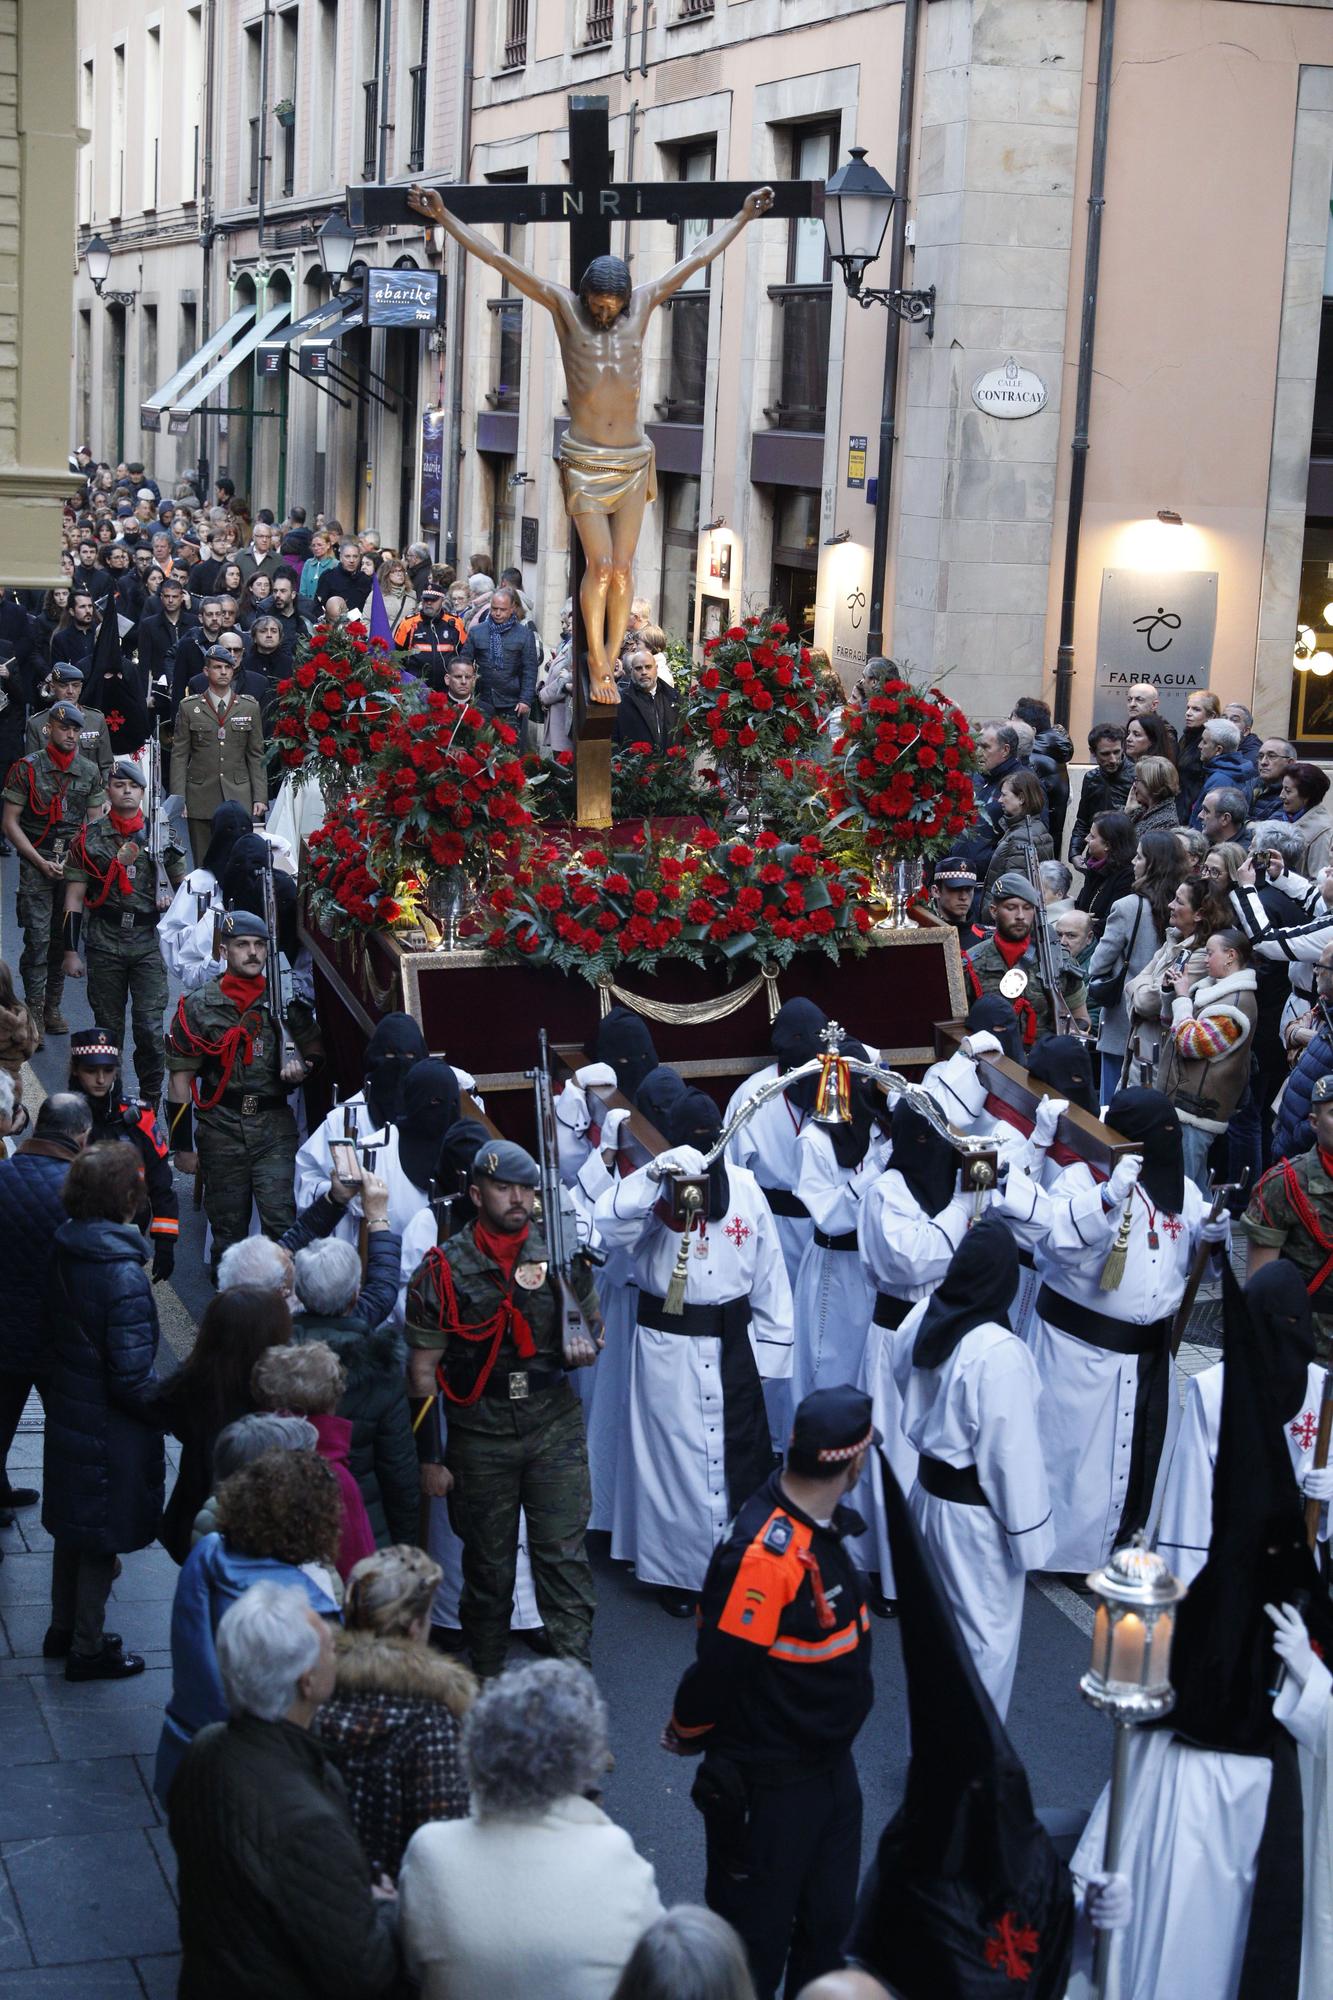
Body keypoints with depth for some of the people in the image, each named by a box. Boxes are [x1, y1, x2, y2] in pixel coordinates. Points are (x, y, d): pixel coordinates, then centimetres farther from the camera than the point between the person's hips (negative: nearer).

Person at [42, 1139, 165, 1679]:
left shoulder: (65, 1252, -4)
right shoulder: (123, 1274, -28)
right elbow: (132, 1378, -25)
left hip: (67, 1411, 8)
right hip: (110, 1429, -8)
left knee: (72, 1524, 24)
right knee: (103, 1536, 9)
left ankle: (64, 1629, 40)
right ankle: (88, 1650, 23)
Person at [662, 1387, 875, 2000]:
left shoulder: (822, 1523, -2)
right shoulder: (764, 1555, -32)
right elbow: (720, 1666, -24)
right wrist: (685, 1736, -6)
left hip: (831, 1765, 8)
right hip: (767, 1784, -8)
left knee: (828, 1925, 23)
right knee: (756, 1939, 10)